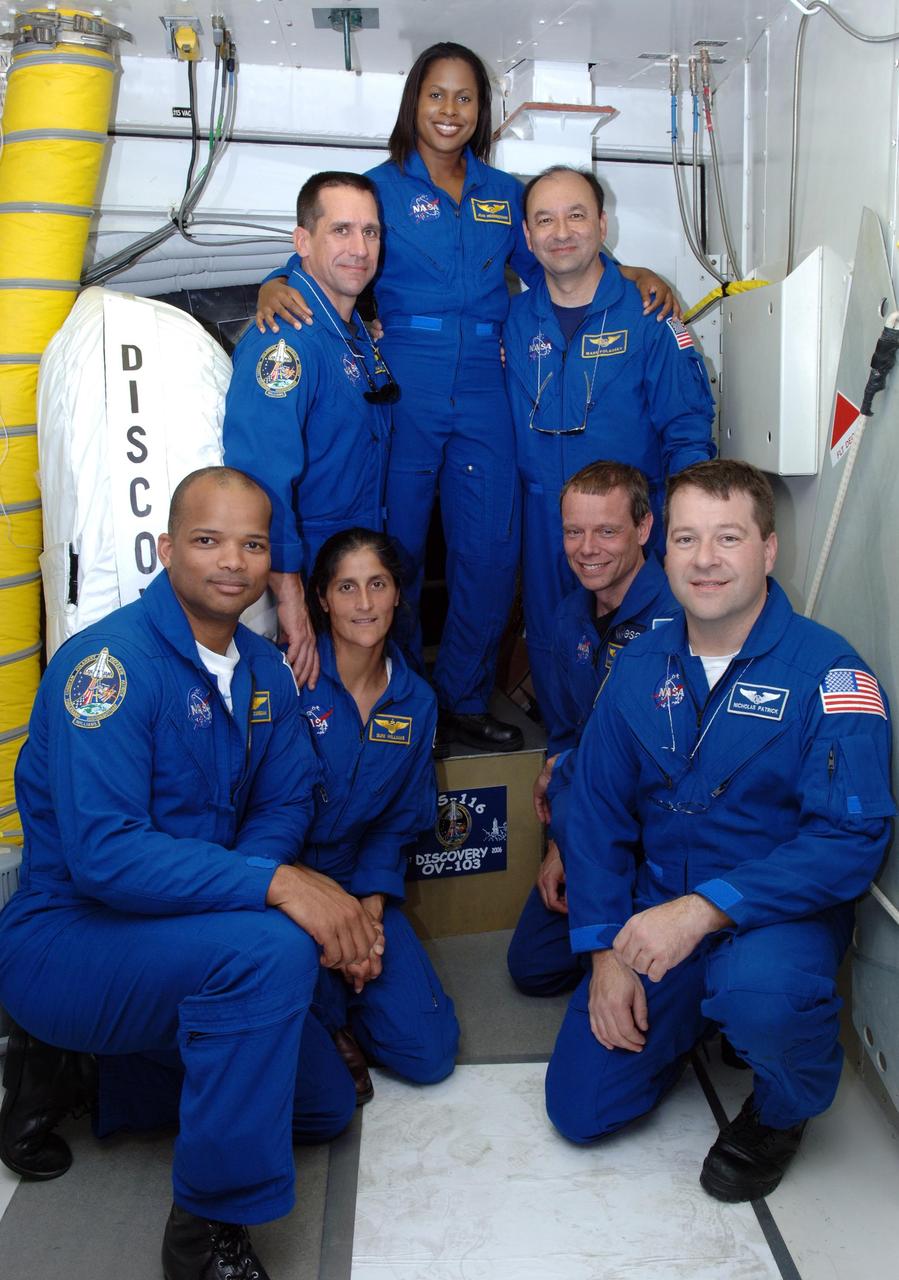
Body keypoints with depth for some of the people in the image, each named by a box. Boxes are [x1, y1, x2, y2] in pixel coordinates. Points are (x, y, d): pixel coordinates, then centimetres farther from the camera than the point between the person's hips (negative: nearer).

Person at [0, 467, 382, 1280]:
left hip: (172, 935, 8)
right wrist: (274, 883, -36)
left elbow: (285, 806, 3)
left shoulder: (265, 670, 3)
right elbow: (101, 855, -30)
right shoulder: (110, 662, -22)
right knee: (272, 944, -33)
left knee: (328, 1104, 10)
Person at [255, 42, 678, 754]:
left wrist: (633, 276, 6)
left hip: (482, 394, 3)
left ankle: (464, 702, 19)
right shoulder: (381, 188, 6)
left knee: (491, 554, 2)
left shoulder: (503, 194, 16)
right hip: (402, 392, -3)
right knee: (397, 550, 4)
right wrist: (278, 285, -22)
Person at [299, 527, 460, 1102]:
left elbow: (399, 821, 8)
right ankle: (326, 1033, -5)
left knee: (430, 1054, -9)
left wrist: (370, 909, -9)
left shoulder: (416, 701, 3)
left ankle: (333, 1002, 20)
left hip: (361, 884, 4)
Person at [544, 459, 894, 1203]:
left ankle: (783, 1111, -1)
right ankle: (700, 1016, 29)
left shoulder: (827, 670, -15)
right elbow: (599, 812, 5)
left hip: (782, 913, -4)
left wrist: (704, 909, -29)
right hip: (655, 912, 5)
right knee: (581, 1107, 1)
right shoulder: (640, 667, 1)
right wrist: (606, 951, -4)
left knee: (758, 991, -38)